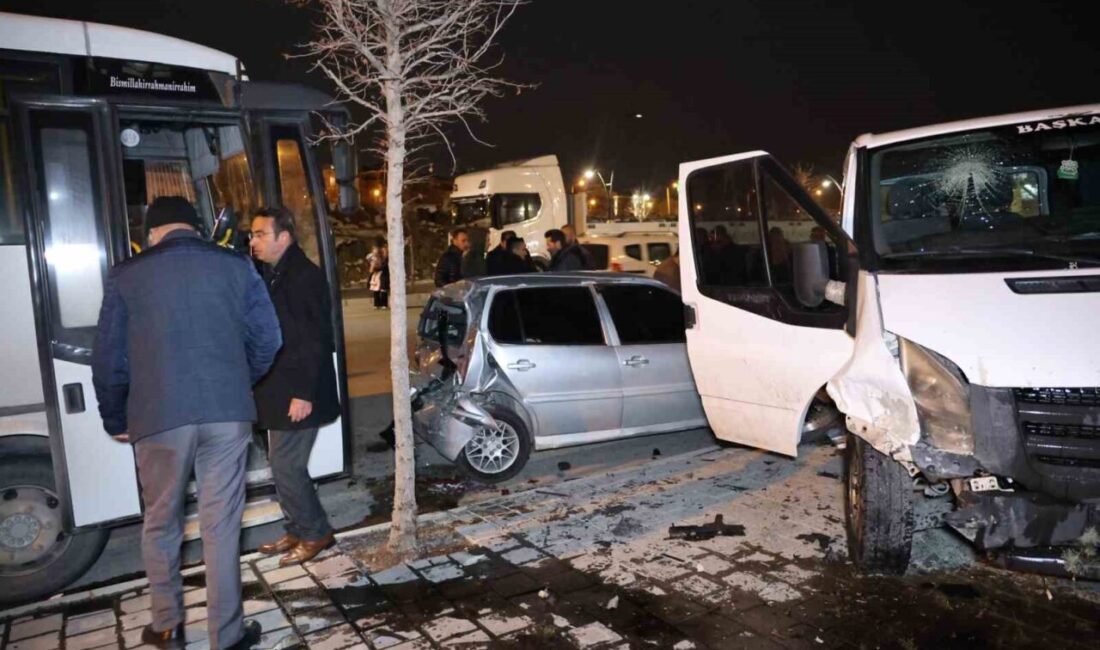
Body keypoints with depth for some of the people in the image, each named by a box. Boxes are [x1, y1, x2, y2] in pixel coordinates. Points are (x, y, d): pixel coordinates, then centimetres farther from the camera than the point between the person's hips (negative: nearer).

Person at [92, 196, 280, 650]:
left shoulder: (126, 275, 2)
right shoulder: (235, 266, 4)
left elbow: (108, 356, 4)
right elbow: (268, 338, 4)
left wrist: (114, 419, 17)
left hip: (158, 417, 0)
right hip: (227, 412, 1)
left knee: (160, 523, 18)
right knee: (222, 525, 7)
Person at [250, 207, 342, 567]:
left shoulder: (306, 276, -15)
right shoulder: (272, 275, 12)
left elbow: (316, 341, -19)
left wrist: (304, 393, -21)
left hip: (297, 393, -9)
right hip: (279, 390, 9)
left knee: (286, 467, -4)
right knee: (285, 467, 15)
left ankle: (316, 533, 13)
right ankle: (299, 530, 29)